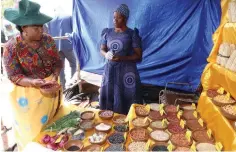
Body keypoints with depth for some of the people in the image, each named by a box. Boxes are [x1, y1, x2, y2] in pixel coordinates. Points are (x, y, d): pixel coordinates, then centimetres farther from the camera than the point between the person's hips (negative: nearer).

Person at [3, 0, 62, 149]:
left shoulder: (48, 40, -6)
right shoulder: (12, 47, -17)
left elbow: (57, 62, -1)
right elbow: (14, 76, -15)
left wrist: (55, 75, -21)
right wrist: (32, 82, -33)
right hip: (28, 95, -4)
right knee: (32, 129, 11)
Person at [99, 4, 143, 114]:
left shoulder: (132, 34, -7)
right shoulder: (108, 32, 5)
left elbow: (138, 56, -8)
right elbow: (102, 49, 14)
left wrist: (122, 58, -22)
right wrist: (106, 54, -10)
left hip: (126, 70, -4)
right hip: (110, 69, 4)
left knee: (126, 99, -2)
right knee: (108, 96, 9)